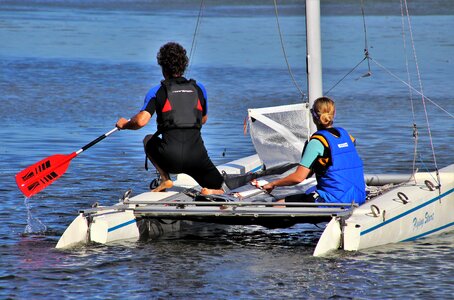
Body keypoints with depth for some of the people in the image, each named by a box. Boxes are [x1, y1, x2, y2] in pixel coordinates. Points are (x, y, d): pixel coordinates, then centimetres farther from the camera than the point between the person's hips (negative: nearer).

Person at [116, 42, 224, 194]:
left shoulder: (157, 91, 5)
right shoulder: (199, 88, 14)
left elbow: (141, 121, -7)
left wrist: (124, 124, 13)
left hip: (170, 158, -1)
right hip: (197, 155, 1)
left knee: (148, 140, 31)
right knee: (218, 191, 17)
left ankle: (165, 178, 10)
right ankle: (210, 191, -21)